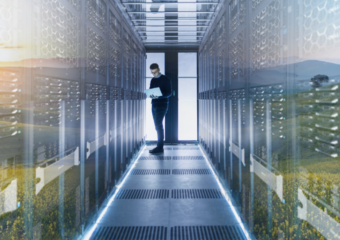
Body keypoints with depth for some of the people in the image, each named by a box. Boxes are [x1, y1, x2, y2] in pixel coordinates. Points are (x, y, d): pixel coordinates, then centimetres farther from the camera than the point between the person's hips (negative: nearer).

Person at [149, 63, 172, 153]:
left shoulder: (165, 79, -4)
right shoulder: (153, 80, 15)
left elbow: (169, 93, -8)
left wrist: (159, 96, -23)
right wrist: (150, 95, -6)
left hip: (162, 104, -7)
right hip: (154, 104, 7)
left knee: (158, 125, -12)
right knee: (157, 126, 6)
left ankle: (160, 147, -11)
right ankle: (160, 146, 11)